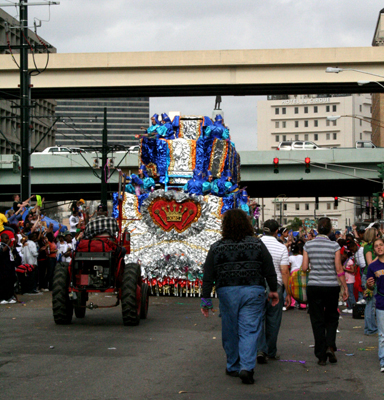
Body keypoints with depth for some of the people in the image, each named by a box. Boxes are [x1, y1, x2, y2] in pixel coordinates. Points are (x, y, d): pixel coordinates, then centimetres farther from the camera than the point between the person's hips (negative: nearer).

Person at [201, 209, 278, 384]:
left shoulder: (216, 248, 1)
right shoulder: (257, 244, 1)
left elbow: (208, 277, 0)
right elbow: (269, 271, 3)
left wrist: (206, 299, 5)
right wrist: (273, 290, 15)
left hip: (227, 292, 1)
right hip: (253, 291, -1)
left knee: (230, 331, 12)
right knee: (249, 330, -1)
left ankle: (233, 367, 22)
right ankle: (247, 367, -13)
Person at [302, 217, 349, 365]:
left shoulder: (308, 245, -1)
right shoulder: (334, 246, -6)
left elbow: (304, 267, -1)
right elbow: (339, 269, -6)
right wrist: (345, 288, 2)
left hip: (313, 286, 1)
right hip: (331, 286, -1)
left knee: (317, 320, 7)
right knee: (332, 318, 17)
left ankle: (321, 356, 6)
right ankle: (330, 346, -4)